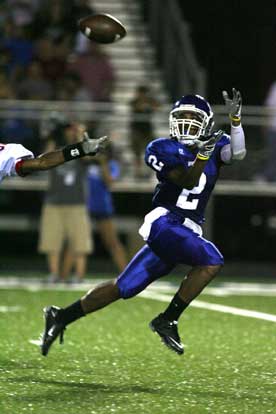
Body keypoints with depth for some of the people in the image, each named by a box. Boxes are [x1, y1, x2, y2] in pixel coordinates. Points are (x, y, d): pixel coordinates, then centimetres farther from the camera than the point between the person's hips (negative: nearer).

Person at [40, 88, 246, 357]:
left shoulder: (215, 146, 11)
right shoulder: (163, 149, -2)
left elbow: (238, 153, -9)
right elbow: (187, 181, -12)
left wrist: (235, 117, -20)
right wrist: (203, 153, -26)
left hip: (187, 231, 5)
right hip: (164, 222, -5)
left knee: (124, 287, 8)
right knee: (211, 261, -25)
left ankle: (61, 317, 19)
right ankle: (167, 321, -14)